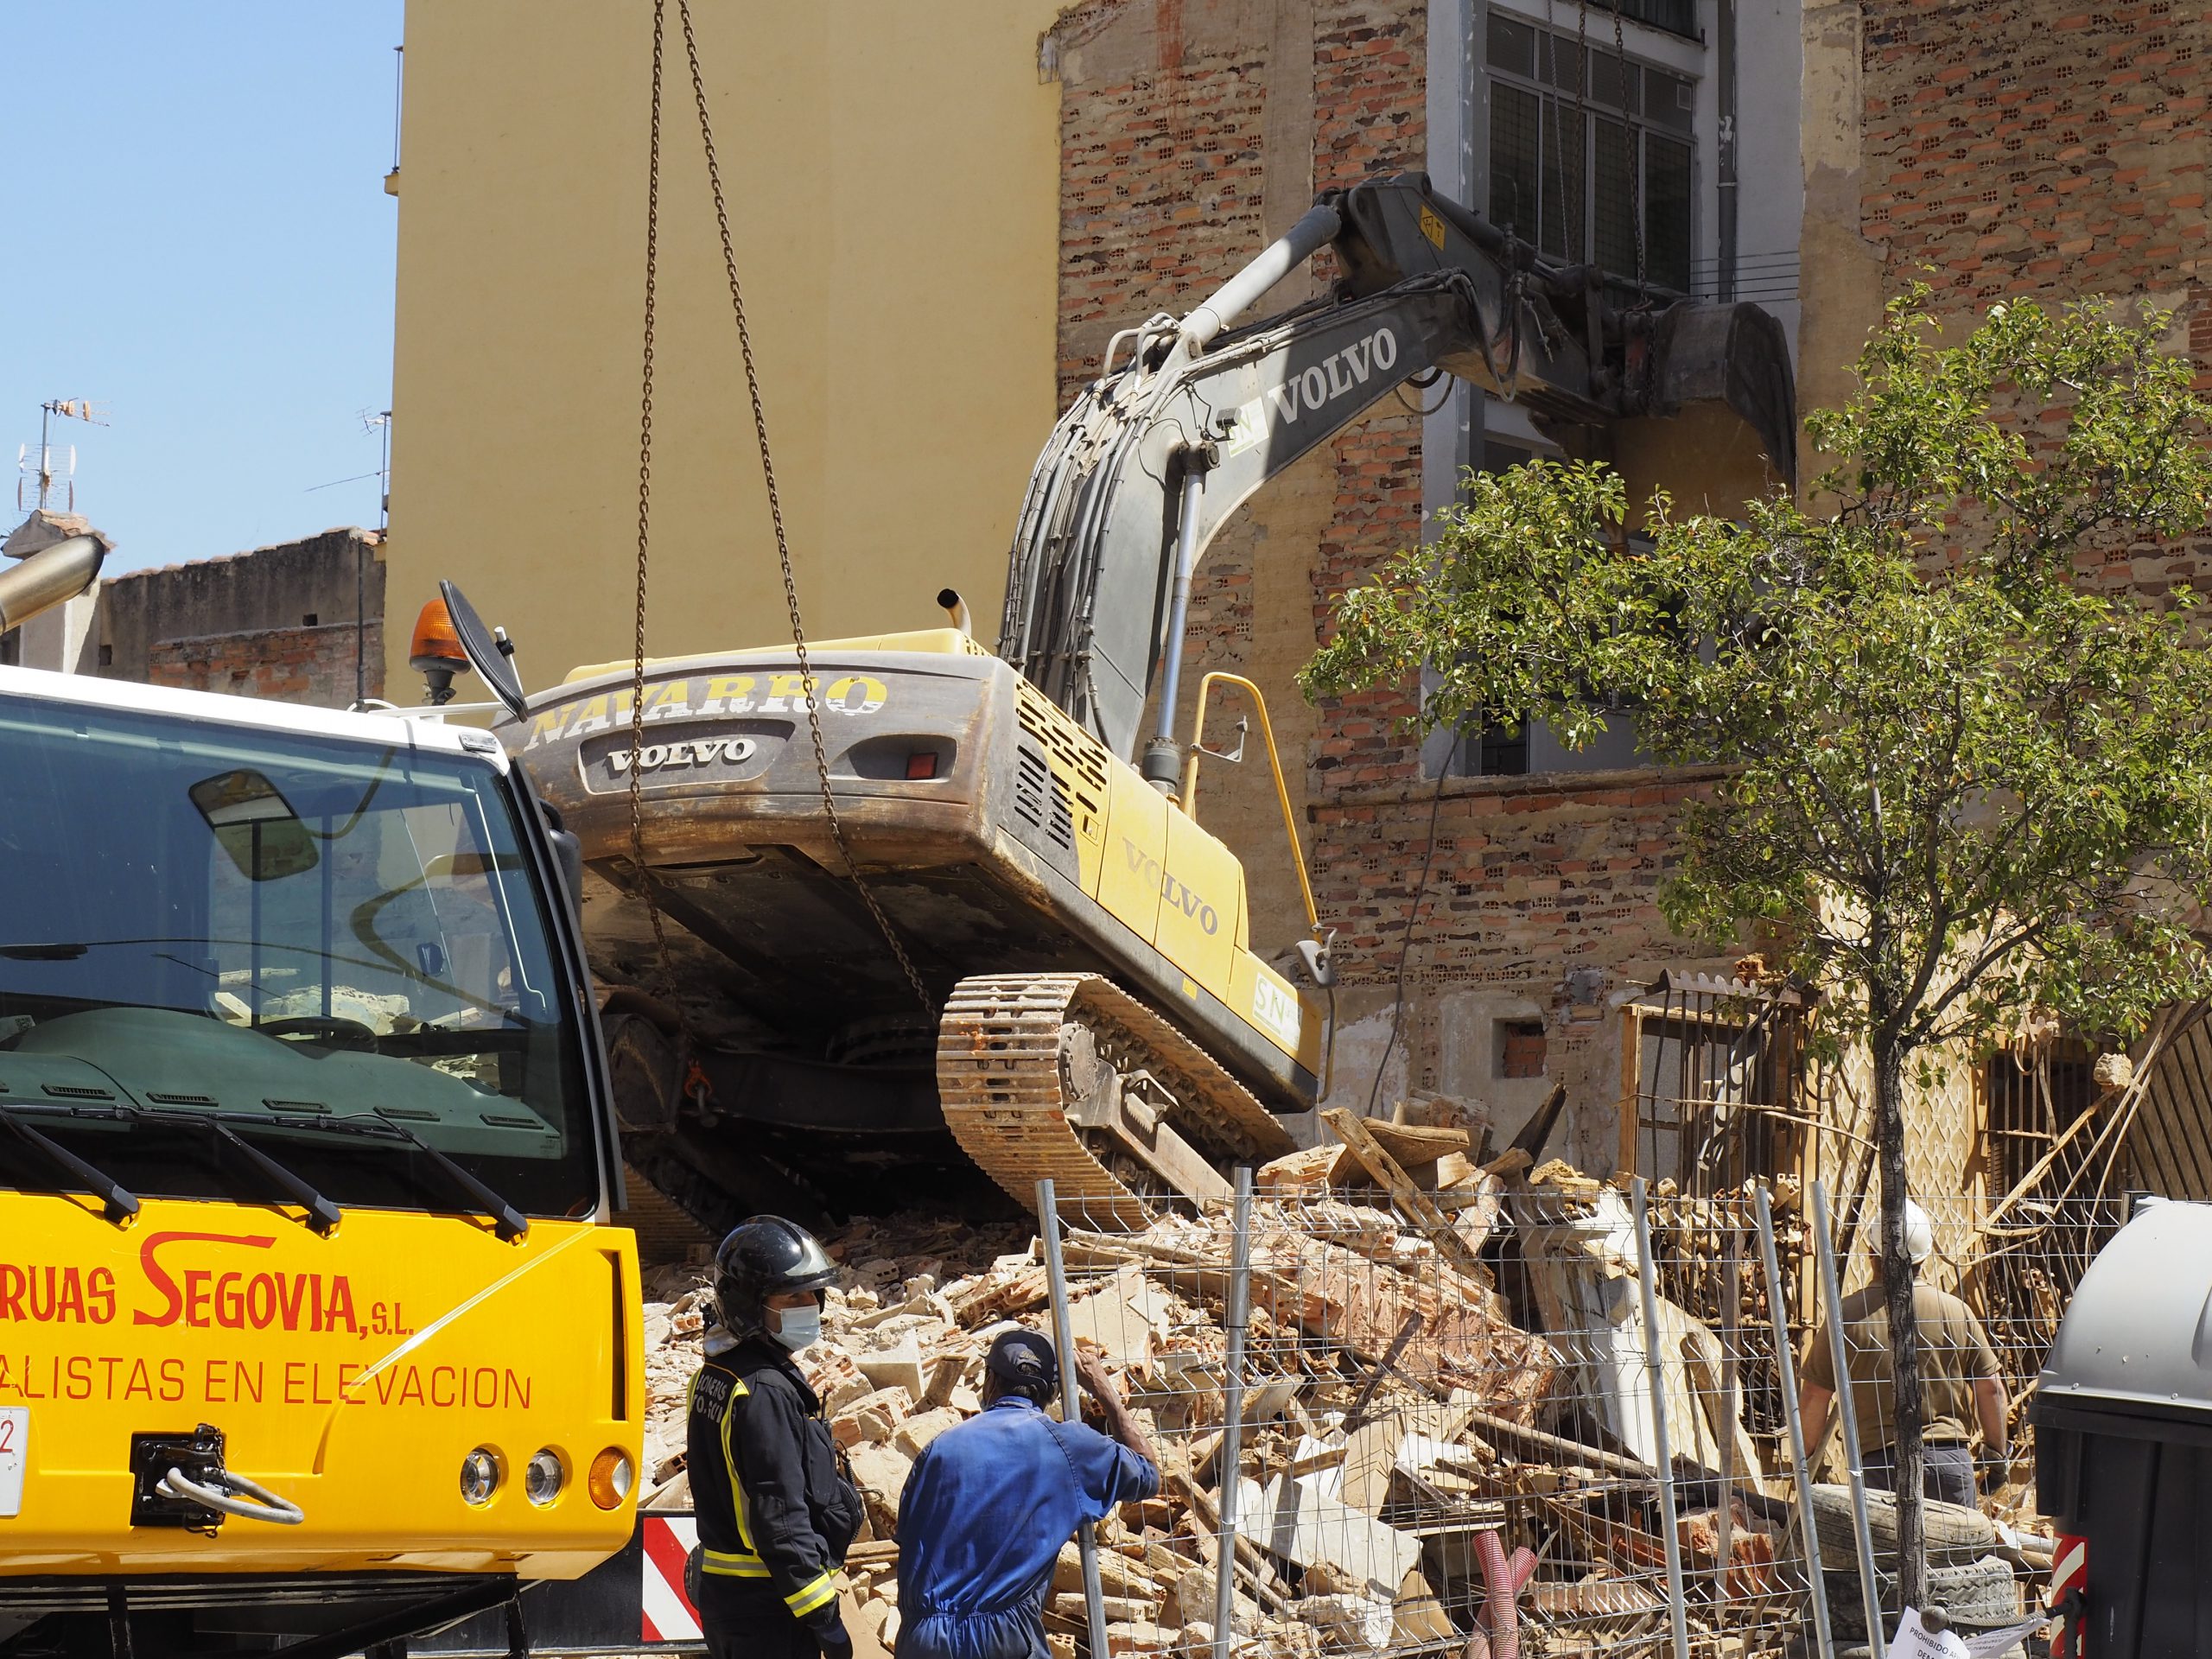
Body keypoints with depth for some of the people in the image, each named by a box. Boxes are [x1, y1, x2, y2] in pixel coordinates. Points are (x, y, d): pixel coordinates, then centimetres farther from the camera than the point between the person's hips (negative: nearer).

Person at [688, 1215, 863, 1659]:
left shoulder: (713, 1377, 10)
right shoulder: (765, 1393, -20)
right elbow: (780, 1517, -23)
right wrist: (822, 1614, -20)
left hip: (718, 1590, 10)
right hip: (766, 1605, -10)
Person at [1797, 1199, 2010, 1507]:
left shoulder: (1848, 1315, -3)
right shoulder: (1955, 1310, 3)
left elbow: (1814, 1395, 0)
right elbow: (1990, 1387, 8)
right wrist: (1998, 1452, 20)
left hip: (1880, 1461, -2)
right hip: (1950, 1457, 2)